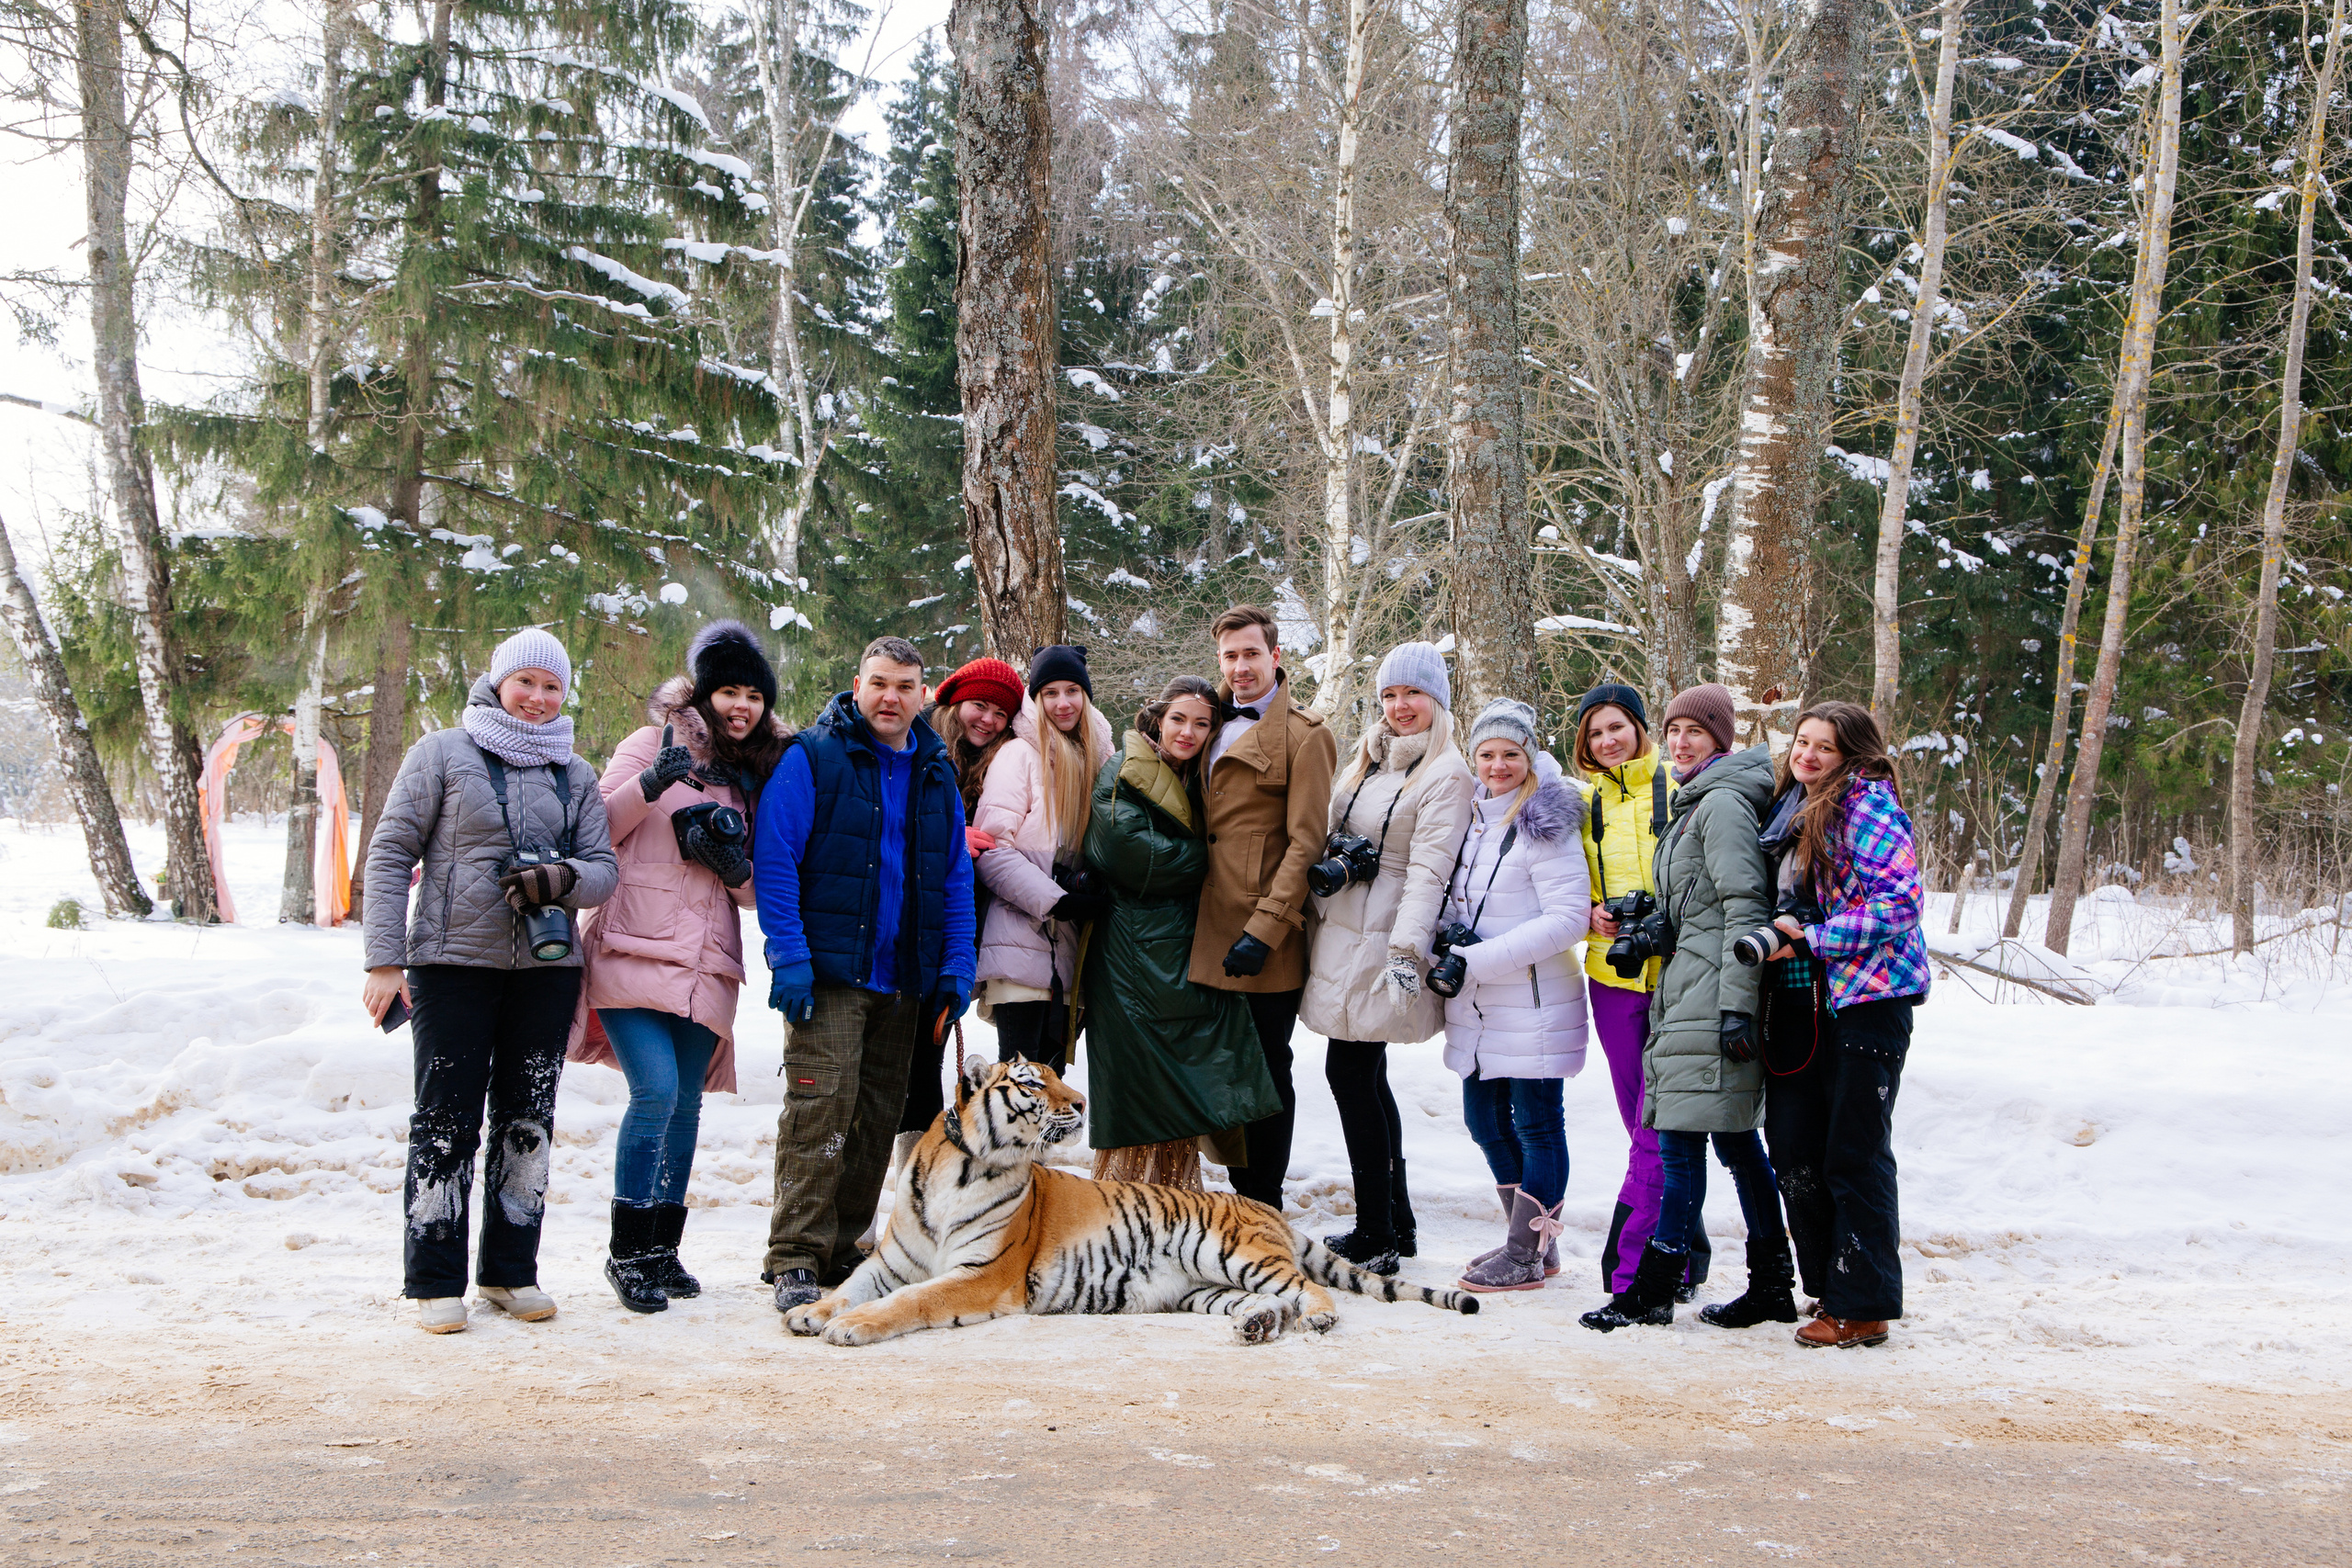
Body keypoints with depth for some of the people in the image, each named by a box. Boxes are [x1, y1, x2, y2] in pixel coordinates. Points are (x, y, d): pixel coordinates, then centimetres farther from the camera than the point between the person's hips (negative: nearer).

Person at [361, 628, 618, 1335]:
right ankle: (434, 1281, 5)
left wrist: (561, 879, -15)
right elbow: (390, 853, -1)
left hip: (547, 967, 4)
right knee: (446, 1121, -3)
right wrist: (384, 959, -8)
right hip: (453, 964, -4)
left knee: (527, 1121, 8)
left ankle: (511, 1271, 17)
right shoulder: (443, 754, 2)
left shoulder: (576, 776, 13)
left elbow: (605, 868, 9)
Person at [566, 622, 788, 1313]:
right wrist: (650, 783, -20)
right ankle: (627, 1251, -6)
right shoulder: (653, 745, 2)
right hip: (635, 949, -5)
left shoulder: (754, 776, 16)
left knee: (686, 1102, 6)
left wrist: (734, 866, -3)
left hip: (706, 963, 5)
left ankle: (663, 1250, 17)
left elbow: (761, 889, 19)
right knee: (655, 1089, -17)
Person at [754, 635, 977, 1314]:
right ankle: (794, 1262, -10)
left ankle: (844, 1251, 19)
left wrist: (957, 970, 5)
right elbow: (774, 859, -9)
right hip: (829, 972, -6)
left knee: (878, 1117, 9)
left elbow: (956, 877, 15)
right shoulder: (812, 758, -3)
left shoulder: (937, 774, 14)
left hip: (904, 979, 6)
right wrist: (789, 956, -16)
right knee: (820, 1108, -14)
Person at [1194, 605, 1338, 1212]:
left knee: (1267, 1071, 2)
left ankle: (1264, 1210, 10)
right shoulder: (1214, 727, 16)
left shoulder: (1305, 736, -6)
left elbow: (1306, 843, -12)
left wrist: (1263, 930, -18)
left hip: (1267, 943, -7)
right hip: (1212, 935, 7)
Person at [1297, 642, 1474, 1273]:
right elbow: (1334, 838, 25)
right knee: (1366, 1077, 10)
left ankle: (1377, 1237, -2)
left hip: (1384, 941, -8)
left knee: (1349, 1070, -8)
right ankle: (1396, 1225, 18)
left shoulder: (1446, 775, -10)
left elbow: (1429, 869, -19)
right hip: (1342, 932, 8)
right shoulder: (1370, 760, 15)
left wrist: (1408, 949, -26)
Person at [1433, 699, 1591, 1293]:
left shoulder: (1544, 825, -12)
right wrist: (1450, 936, -1)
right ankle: (1528, 1239, 28)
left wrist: (1475, 960, -20)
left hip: (1533, 1003, -8)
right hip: (1477, 1006, 9)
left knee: (1536, 1125, 0)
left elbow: (1567, 919, -19)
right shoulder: (1473, 817, 11)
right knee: (1485, 1120, 14)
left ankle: (1526, 1257, 8)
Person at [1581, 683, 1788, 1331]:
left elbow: (1744, 908, -17)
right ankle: (1772, 1284, 15)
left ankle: (1651, 1292, -4)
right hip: (1686, 994, 10)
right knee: (1735, 1138, 10)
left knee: (1680, 1139, -7)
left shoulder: (1723, 803, -10)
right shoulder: (1697, 803, 21)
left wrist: (1736, 1007, -21)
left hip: (1710, 999, -10)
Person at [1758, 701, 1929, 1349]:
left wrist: (1810, 938, -18)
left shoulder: (1866, 803, -10)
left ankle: (1863, 1308, 6)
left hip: (1867, 998, -8)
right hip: (1805, 1000, 8)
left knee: (1854, 1155, -3)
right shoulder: (1796, 809, 15)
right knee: (1793, 1146, 8)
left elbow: (1900, 900, -18)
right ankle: (1829, 1289, 20)